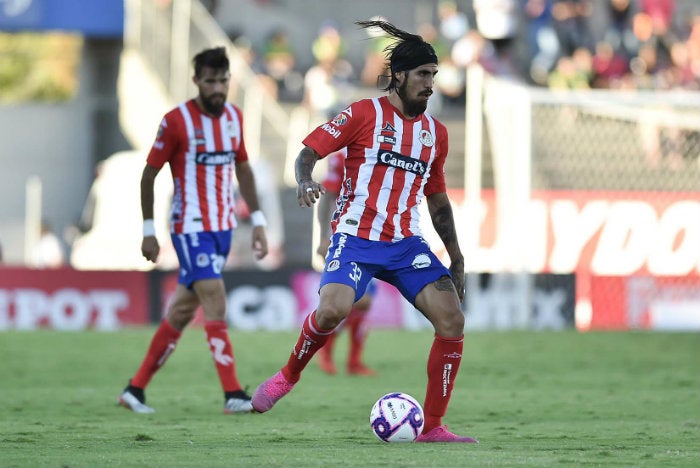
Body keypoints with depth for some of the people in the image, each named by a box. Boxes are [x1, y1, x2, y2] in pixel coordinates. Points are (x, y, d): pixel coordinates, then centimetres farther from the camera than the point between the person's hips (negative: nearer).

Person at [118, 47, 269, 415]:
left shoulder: (234, 116, 7)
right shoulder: (176, 121, -11)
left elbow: (243, 169, 18)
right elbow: (149, 174, -5)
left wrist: (257, 221, 13)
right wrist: (148, 230, -5)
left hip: (223, 227, 6)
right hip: (190, 228, -6)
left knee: (182, 310, 9)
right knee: (215, 304, -15)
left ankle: (136, 388, 18)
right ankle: (233, 395, -17)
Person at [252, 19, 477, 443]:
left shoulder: (436, 132, 14)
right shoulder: (364, 114, -2)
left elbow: (438, 200, 23)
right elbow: (309, 152, -3)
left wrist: (456, 259, 20)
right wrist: (305, 181, -25)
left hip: (407, 243, 5)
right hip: (356, 236, -5)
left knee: (453, 320, -13)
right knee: (333, 309, -30)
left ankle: (433, 427, -3)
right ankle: (288, 376, 1)